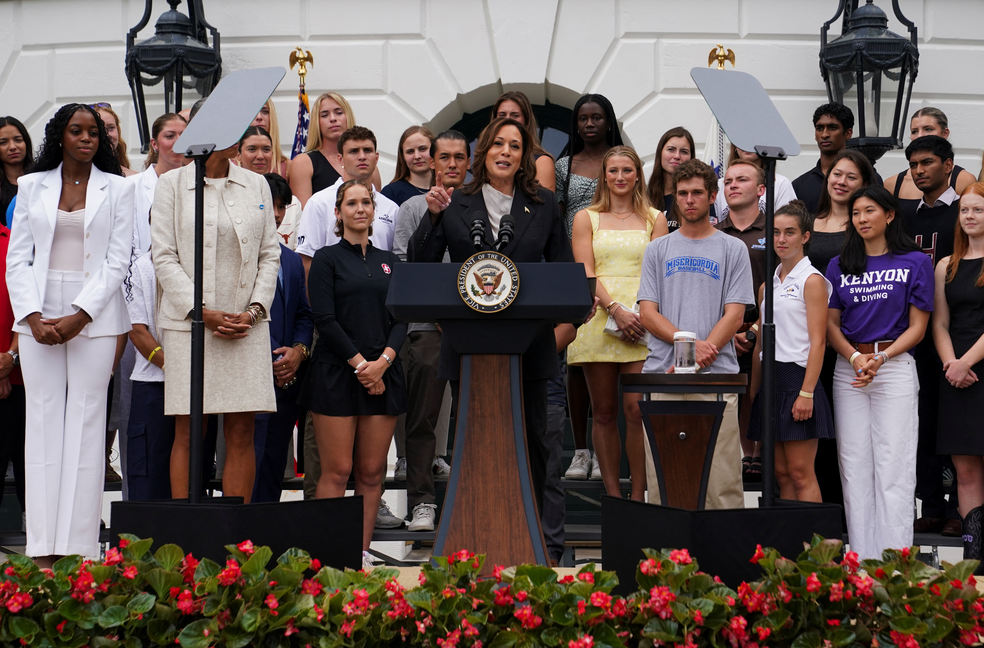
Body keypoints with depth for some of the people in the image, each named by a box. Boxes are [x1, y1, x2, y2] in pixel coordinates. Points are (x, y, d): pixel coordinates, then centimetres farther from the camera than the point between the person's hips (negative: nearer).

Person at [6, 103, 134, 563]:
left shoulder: (117, 189, 7)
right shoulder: (32, 186, 12)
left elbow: (118, 261, 0)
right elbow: (17, 258, 7)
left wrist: (79, 315, -11)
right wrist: (33, 316, -7)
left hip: (94, 318, -1)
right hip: (38, 319, 2)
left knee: (86, 423, -5)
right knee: (43, 422, -2)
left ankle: (77, 550, -4)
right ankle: (43, 550, -1)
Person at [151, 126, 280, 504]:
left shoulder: (256, 185, 12)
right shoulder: (172, 185, 3)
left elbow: (270, 255, 11)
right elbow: (164, 258, -2)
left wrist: (254, 310, -4)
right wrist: (202, 312, -11)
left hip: (246, 326, 3)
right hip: (188, 322, -3)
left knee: (241, 434, 1)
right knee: (188, 433, -2)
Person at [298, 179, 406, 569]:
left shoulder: (389, 262, 16)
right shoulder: (327, 259, 3)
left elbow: (402, 319, 9)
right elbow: (325, 320, -6)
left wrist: (383, 361, -8)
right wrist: (360, 364, -12)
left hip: (382, 373, 4)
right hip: (336, 372, -4)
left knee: (372, 471, 3)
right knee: (337, 471, -6)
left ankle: (362, 552, 9)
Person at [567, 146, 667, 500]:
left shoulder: (654, 219, 13)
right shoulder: (586, 218, 13)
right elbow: (586, 272, 3)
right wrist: (616, 308, -12)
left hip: (642, 322, -1)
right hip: (598, 318, 1)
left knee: (636, 408, -11)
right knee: (604, 412, 2)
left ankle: (638, 497, -5)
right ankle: (613, 496, 7)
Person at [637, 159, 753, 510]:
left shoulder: (733, 249, 10)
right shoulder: (657, 250, 15)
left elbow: (734, 314, 1)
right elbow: (647, 313, 6)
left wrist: (698, 357, -11)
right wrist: (691, 343, -10)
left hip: (717, 376, -2)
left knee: (722, 480, -6)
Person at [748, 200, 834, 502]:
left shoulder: (812, 280, -5)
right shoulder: (768, 285, 17)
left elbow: (817, 342, -12)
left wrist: (806, 393, -19)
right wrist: (753, 392, 16)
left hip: (797, 376, -7)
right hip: (771, 379, 7)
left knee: (801, 474, -8)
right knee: (781, 473, 7)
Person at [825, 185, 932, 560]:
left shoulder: (915, 262, 3)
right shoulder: (839, 266, 13)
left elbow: (917, 326, 1)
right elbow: (831, 323, 10)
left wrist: (881, 357, -12)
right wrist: (855, 357, -9)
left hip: (895, 367, -3)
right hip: (848, 372, 3)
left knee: (894, 467, -6)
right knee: (854, 466, 2)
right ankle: (861, 560, 6)